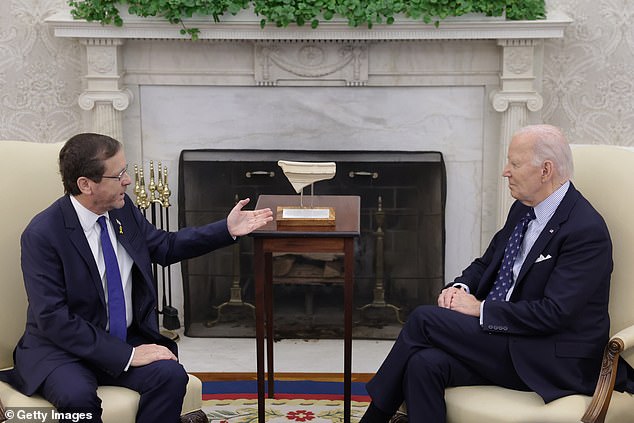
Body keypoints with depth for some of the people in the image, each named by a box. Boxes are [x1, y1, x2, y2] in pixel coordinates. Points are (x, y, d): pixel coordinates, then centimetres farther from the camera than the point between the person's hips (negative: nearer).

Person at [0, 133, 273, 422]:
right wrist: (126, 355, -24)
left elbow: (165, 247, 17)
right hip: (63, 349, -5)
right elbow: (53, 318, -21)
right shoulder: (42, 234, -18)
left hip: (127, 339, 5)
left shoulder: (123, 209, 0)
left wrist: (228, 230, 7)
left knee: (171, 375, -24)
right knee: (77, 397, -36)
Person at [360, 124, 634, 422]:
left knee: (424, 320, -17)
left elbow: (553, 313, -22)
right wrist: (460, 287, -2)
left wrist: (481, 309, -17)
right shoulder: (523, 209, 11)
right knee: (425, 363, -22)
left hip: (552, 361, -7)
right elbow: (485, 264, 21)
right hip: (501, 335, 7)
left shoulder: (587, 231, -16)